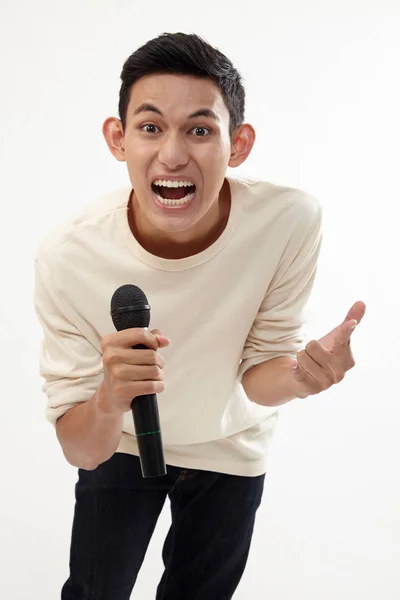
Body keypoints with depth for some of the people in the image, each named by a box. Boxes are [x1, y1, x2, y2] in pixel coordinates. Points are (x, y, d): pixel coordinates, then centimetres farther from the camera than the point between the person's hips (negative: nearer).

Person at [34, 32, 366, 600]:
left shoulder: (291, 221, -31)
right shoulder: (68, 257, -34)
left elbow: (257, 375, -17)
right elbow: (81, 451, -27)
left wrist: (299, 373, -40)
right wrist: (109, 401, -50)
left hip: (229, 450, 2)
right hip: (118, 444, -1)